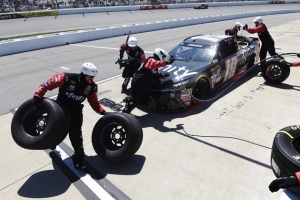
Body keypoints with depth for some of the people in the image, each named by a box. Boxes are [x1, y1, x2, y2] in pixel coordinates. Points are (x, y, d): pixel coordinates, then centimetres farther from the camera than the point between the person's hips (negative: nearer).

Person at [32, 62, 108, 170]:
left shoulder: (92, 87, -12)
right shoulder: (66, 78, -27)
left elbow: (94, 102, -2)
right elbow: (47, 84, -21)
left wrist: (102, 112, -14)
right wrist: (37, 96, -28)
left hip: (75, 110, 1)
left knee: (75, 133, -10)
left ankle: (79, 159, 2)